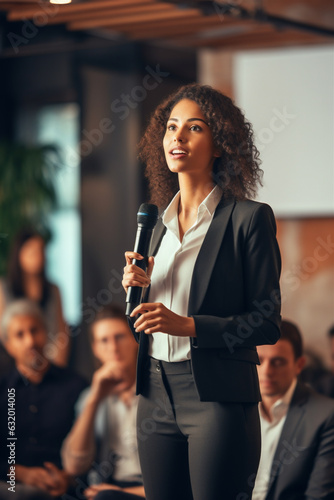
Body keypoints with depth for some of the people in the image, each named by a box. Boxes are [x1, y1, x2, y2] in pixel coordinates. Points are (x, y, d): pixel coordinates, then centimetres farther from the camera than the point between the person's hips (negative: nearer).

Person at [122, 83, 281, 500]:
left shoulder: (249, 218, -6)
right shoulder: (162, 222, 14)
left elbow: (267, 324, -7)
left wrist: (189, 325, -19)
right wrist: (139, 289, 0)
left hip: (218, 398, -6)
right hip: (156, 393, 6)